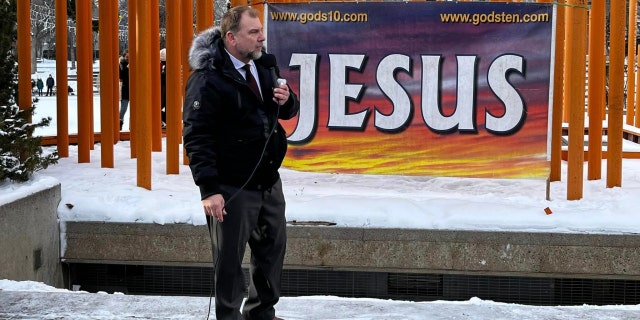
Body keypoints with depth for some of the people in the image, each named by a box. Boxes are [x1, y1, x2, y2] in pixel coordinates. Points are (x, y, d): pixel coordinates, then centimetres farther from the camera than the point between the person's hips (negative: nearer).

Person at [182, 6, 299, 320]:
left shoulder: (264, 65, 6)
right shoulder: (208, 79, -17)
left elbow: (287, 110, 19)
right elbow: (196, 137, -20)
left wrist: (287, 100, -6)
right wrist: (209, 189, -25)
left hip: (269, 182, 8)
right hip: (232, 188, -8)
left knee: (273, 248, 18)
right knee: (230, 258, 4)